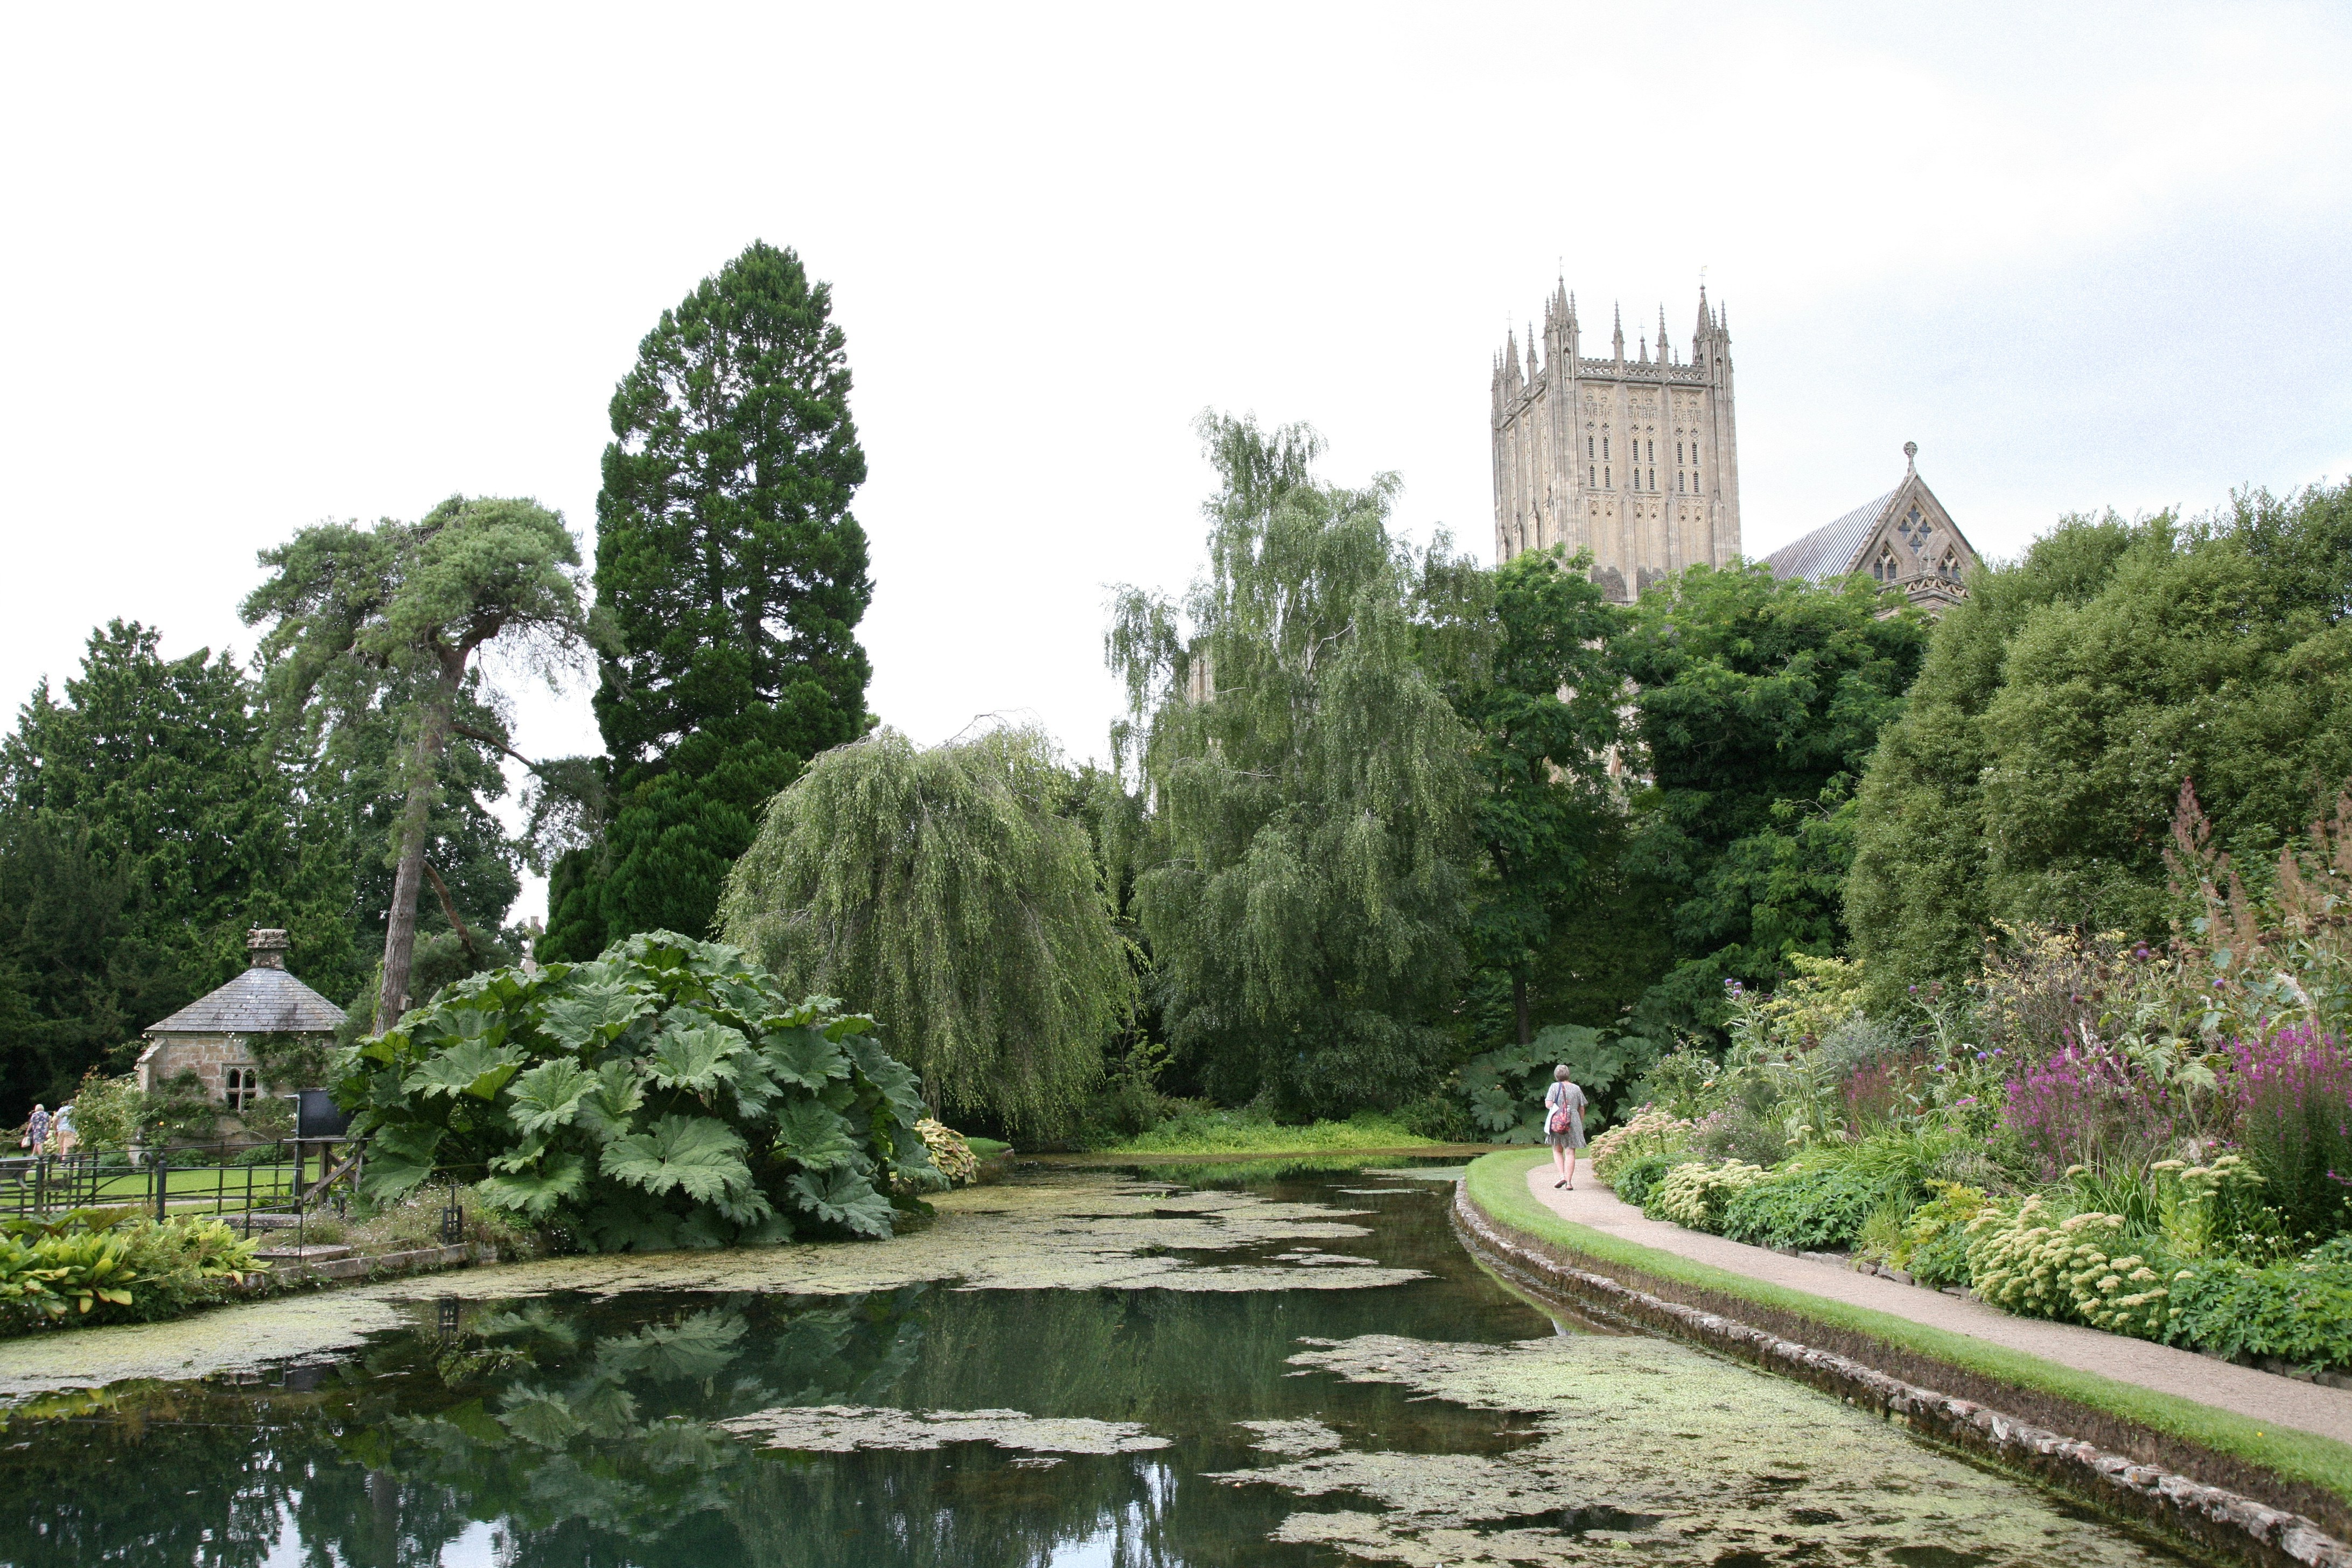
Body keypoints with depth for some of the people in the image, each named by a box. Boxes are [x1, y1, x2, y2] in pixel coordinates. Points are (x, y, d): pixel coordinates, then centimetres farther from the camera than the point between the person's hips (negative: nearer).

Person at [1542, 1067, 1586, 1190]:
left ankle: (1562, 1176, -3)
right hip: (1573, 1123, 1)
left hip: (1557, 1123, -1)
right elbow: (1582, 1109, 8)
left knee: (1557, 1151, 14)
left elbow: (1548, 1105, -10)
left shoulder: (1555, 1087, -3)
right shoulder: (1576, 1089, 4)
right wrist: (1581, 1124, 20)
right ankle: (1569, 1182, -2)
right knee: (1570, 1153, 3)